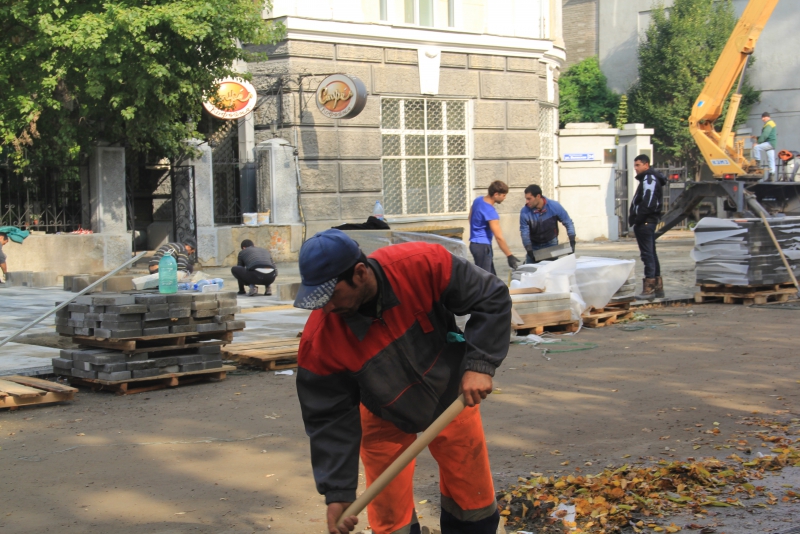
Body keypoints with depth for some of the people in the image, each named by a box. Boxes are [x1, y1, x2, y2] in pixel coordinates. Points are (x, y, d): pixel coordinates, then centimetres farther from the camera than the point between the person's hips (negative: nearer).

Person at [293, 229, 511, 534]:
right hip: (385, 422, -1)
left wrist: (479, 363, -29)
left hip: (452, 396, 1)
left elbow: (491, 297, -20)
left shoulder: (424, 265, -33)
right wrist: (338, 493, -20)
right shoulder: (319, 340, -30)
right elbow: (329, 418, -19)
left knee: (475, 507, 11)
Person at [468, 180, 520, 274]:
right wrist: (510, 256, -21)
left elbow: (471, 218, 20)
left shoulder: (478, 200, 4)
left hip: (474, 243, 10)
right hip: (482, 246, -10)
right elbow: (499, 237, -24)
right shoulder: (490, 212, -23)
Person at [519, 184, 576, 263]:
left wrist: (572, 242, -17)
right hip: (534, 246, 0)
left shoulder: (554, 206, -20)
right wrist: (529, 250, -26)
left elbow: (568, 223, -10)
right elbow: (524, 233, -18)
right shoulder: (525, 212, -21)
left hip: (551, 244, 0)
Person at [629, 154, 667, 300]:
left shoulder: (649, 179, -12)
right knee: (651, 254, 15)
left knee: (647, 255, -11)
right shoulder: (647, 179, 21)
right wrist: (635, 219, 14)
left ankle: (649, 289, -11)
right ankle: (658, 287, 21)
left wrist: (638, 218, -20)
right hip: (648, 222, 11)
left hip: (645, 223, -11)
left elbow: (648, 202, -23)